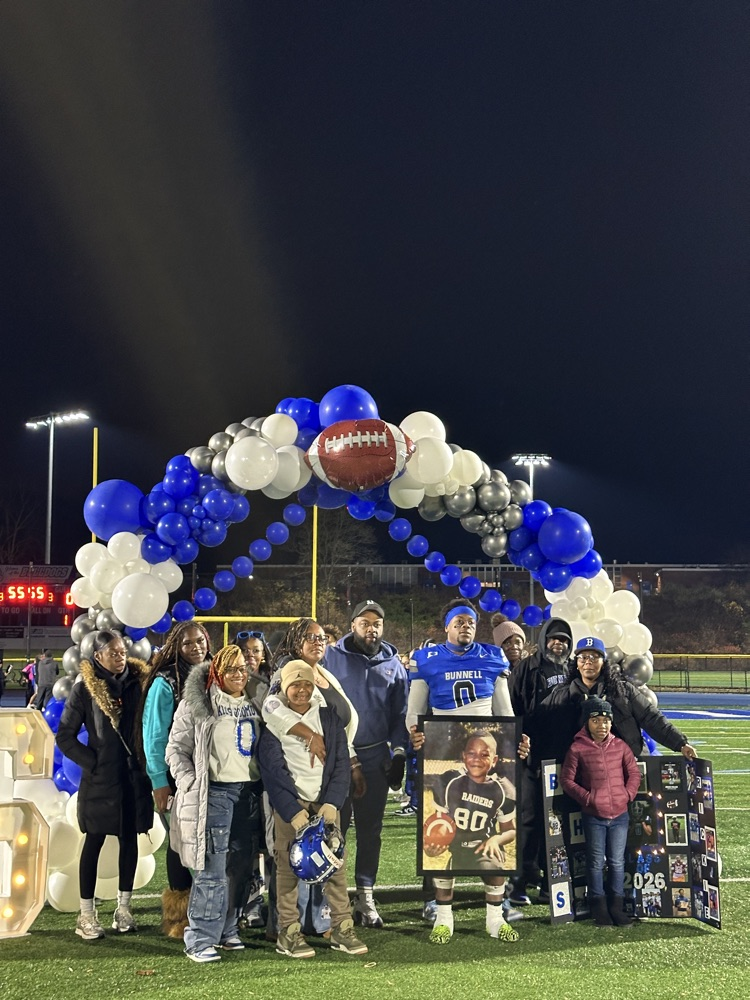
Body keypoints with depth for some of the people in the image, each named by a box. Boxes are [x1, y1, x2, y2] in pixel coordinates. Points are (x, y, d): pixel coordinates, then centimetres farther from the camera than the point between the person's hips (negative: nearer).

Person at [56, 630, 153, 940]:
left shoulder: (138, 683, 1)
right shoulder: (85, 689, -5)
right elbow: (65, 736, -2)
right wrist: (91, 761, -9)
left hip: (134, 777, 3)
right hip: (100, 779, -3)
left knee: (129, 840, 9)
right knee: (94, 842, 4)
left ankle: (123, 907, 21)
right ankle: (87, 914, 11)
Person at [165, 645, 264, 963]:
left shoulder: (256, 703, 12)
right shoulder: (196, 704, -3)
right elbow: (176, 748, -2)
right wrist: (191, 785, -11)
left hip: (250, 793, 5)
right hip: (214, 793, -5)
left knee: (241, 868, 9)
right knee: (212, 870, -8)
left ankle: (227, 931, 22)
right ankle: (200, 940, -2)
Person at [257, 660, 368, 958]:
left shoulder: (329, 717, 11)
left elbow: (341, 763, 6)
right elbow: (272, 770, -5)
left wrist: (331, 803, -7)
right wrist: (294, 812, -13)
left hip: (326, 803, 3)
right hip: (289, 805, -3)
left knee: (337, 865, 0)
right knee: (288, 868, -4)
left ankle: (342, 929, 7)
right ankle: (288, 933, 4)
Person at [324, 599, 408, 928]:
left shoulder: (393, 664, 9)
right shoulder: (332, 657, 0)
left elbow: (400, 714, 11)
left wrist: (398, 752, 3)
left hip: (375, 756, 3)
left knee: (370, 829, 8)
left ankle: (365, 897, 16)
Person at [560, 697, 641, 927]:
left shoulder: (620, 746, 4)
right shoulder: (577, 749, -5)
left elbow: (634, 773, 10)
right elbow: (567, 779, -2)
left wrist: (628, 794, -4)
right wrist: (587, 797, -10)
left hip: (620, 814, 3)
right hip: (593, 816, -2)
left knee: (617, 862, 9)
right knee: (596, 862, 5)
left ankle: (616, 906, 19)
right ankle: (599, 907, 15)